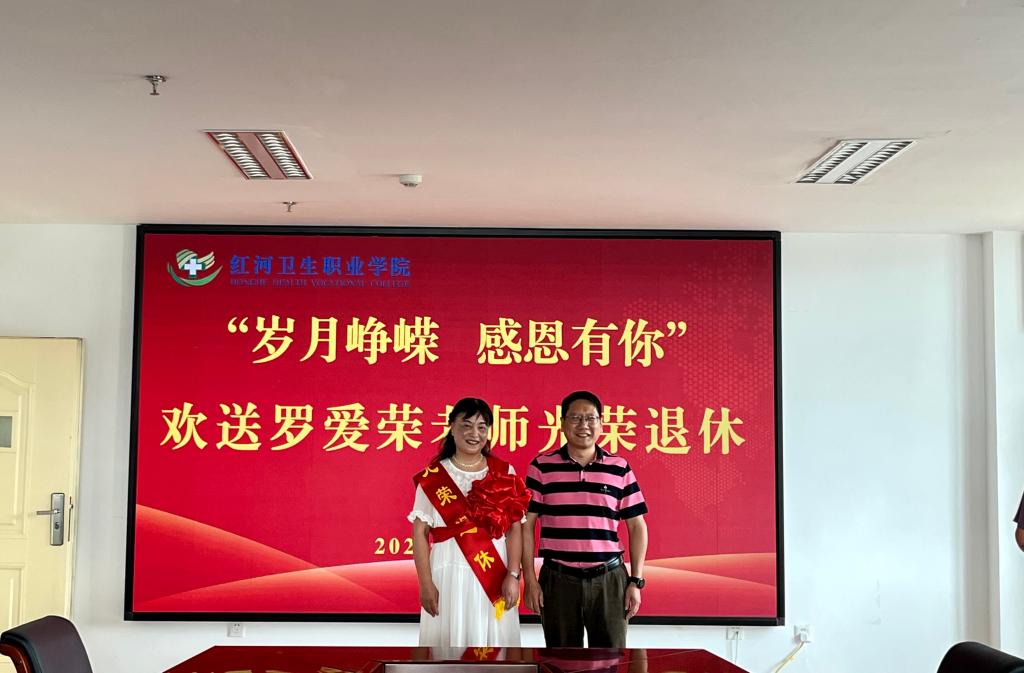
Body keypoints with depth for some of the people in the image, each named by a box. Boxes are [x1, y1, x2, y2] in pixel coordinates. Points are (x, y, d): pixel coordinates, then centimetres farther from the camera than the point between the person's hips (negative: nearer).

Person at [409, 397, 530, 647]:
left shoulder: (505, 475, 6)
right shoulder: (433, 477, 3)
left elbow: (515, 528, 3)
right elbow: (420, 532, 1)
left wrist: (513, 575, -7)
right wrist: (426, 583, -6)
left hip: (494, 578, 1)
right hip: (449, 576, -1)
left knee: (491, 640, 3)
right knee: (448, 641, 2)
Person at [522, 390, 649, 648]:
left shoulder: (620, 468, 5)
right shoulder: (542, 467, 1)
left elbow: (637, 526, 8)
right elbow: (526, 524, 2)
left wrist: (636, 581, 2)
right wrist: (530, 580, -3)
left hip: (609, 578, 1)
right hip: (558, 579, -1)